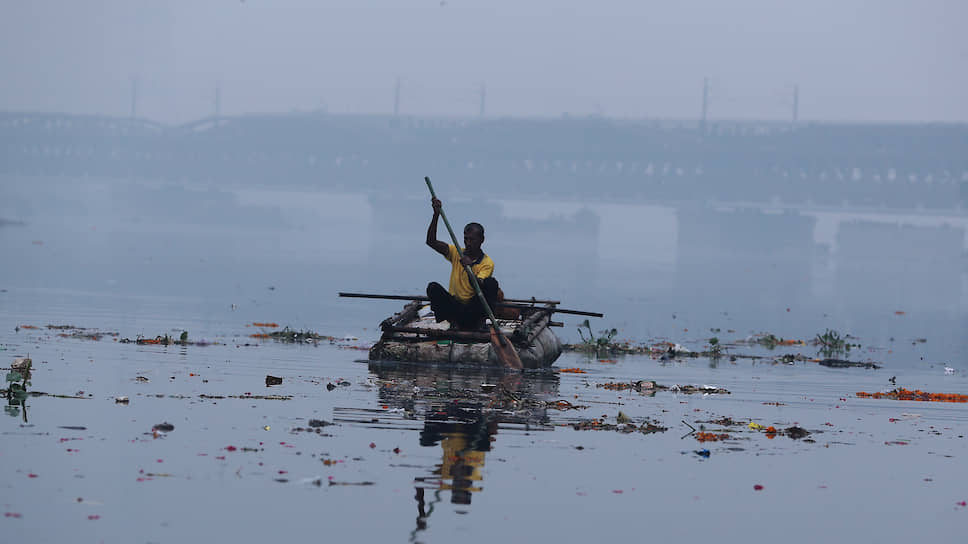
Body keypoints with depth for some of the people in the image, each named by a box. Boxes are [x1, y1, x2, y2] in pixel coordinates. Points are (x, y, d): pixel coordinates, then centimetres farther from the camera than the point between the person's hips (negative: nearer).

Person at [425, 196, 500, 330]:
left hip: (473, 308, -2)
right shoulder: (456, 253, 6)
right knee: (433, 287, -25)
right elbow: (431, 241, -6)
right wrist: (436, 215, -16)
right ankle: (453, 320, -21)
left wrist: (469, 268, -40)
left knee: (491, 283, -28)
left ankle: (479, 321, -20)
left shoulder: (487, 263, -5)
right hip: (454, 306, 2)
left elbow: (479, 288, -22)